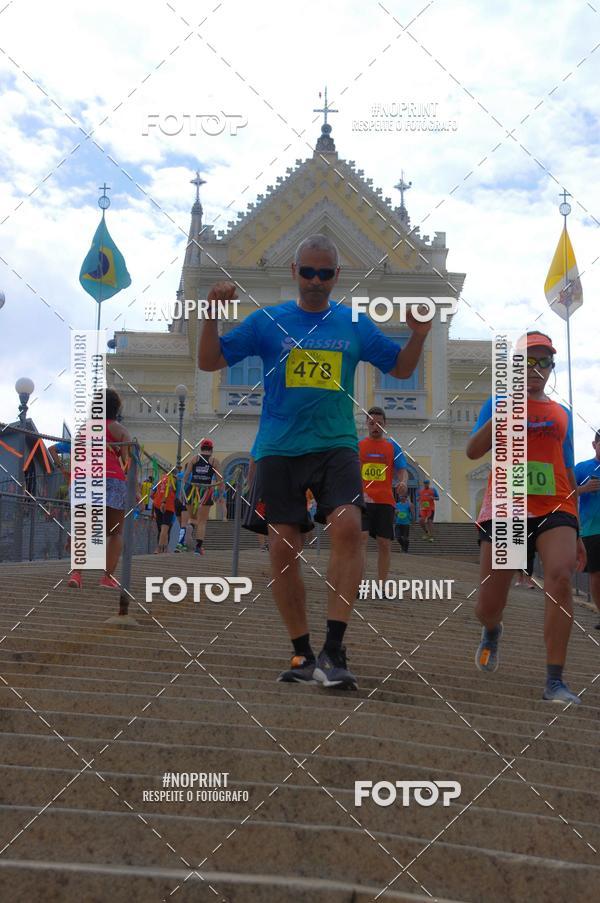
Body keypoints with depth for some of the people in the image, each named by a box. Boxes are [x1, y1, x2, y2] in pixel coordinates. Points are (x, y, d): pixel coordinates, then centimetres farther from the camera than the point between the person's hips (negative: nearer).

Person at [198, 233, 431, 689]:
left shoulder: (355, 324, 10)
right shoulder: (267, 321, 7)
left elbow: (401, 368, 18)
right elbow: (210, 361, 6)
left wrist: (418, 335, -1)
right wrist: (212, 315, -10)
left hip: (336, 445, 0)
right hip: (279, 449, 1)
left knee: (347, 526, -24)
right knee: (283, 549, -2)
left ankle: (334, 650, -20)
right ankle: (304, 655, 13)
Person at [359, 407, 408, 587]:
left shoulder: (393, 446, 11)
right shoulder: (357, 445, 8)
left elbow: (402, 470, 5)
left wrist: (403, 482, -18)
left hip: (385, 501, 2)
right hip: (362, 501, -2)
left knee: (384, 543, 3)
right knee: (361, 538, -15)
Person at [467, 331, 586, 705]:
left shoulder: (562, 414, 17)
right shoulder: (500, 403, 8)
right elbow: (473, 451, -5)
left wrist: (576, 532, 19)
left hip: (554, 509, 1)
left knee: (560, 575, -27)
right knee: (488, 606, 2)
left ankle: (555, 681, -22)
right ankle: (493, 631, 43)